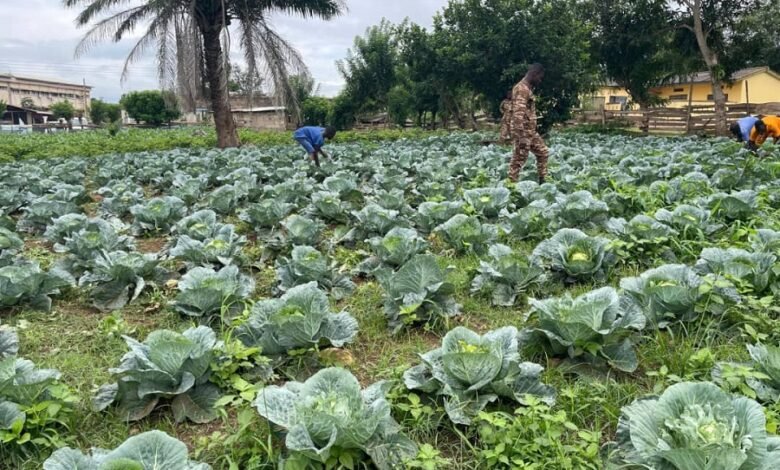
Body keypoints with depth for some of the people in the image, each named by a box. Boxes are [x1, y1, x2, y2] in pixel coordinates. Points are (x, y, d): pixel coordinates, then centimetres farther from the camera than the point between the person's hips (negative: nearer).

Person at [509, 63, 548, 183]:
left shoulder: (528, 89, 16)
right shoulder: (521, 89, -16)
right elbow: (518, 114, -24)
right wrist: (521, 136, -28)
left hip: (531, 131, 10)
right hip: (523, 132, -10)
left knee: (543, 153, 15)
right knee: (519, 159, -5)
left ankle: (542, 181, 22)